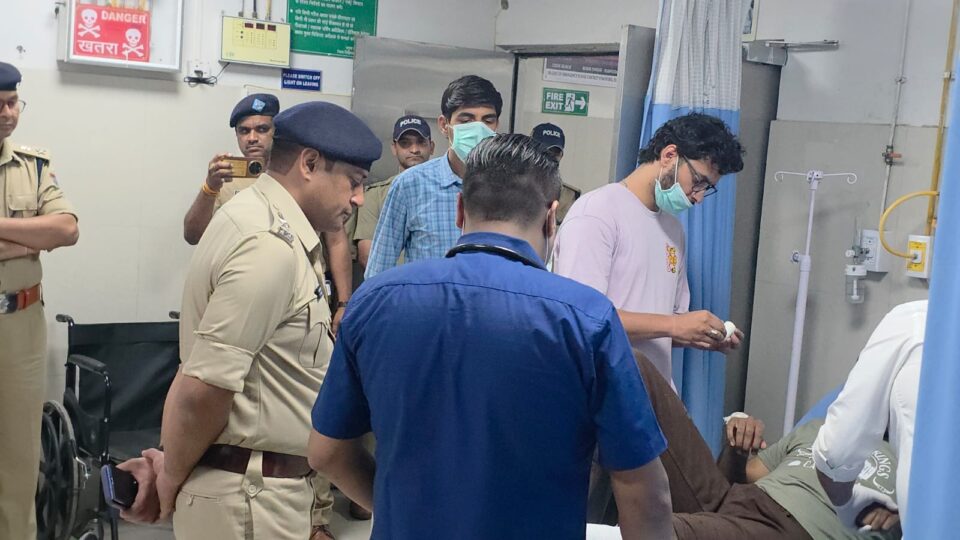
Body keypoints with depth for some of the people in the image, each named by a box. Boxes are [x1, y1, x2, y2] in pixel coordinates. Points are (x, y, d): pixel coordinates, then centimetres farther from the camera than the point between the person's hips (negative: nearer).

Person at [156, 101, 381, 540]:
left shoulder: (258, 215, 10)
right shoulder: (271, 245, -22)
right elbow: (202, 387, -25)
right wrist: (172, 479, -10)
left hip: (257, 484, 9)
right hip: (249, 496, -9)